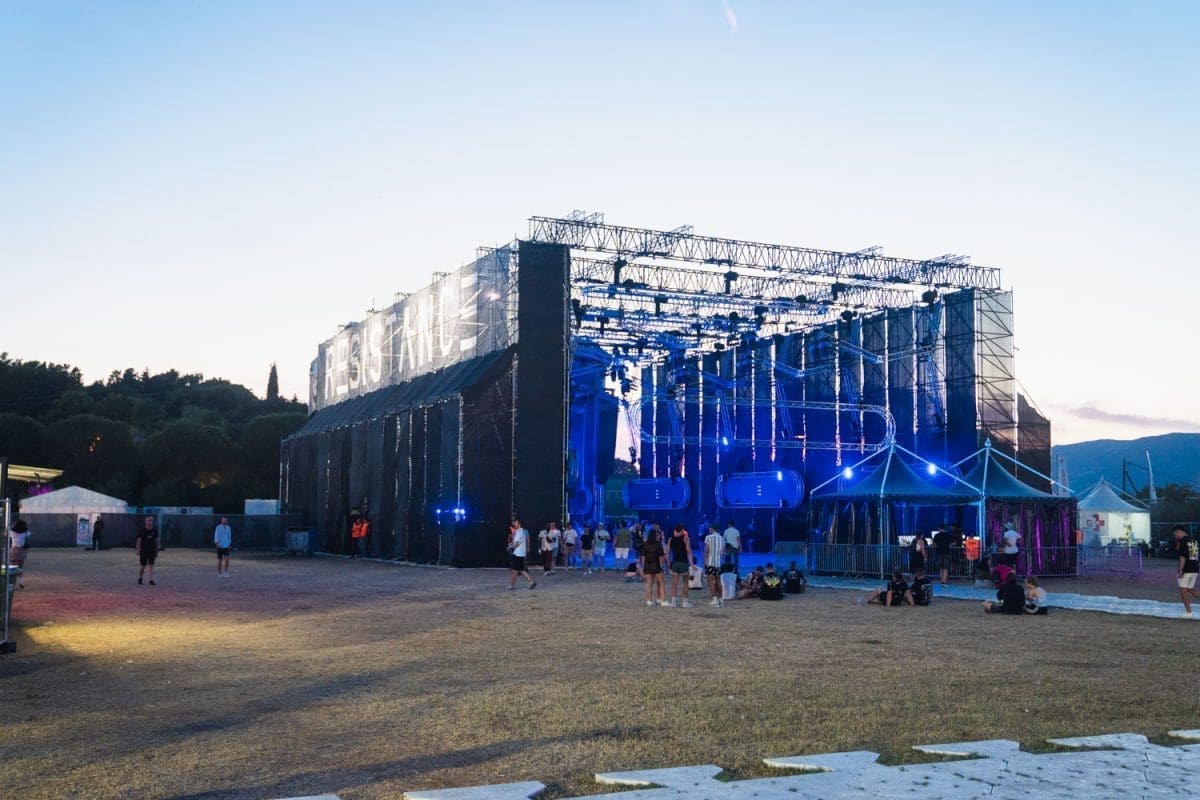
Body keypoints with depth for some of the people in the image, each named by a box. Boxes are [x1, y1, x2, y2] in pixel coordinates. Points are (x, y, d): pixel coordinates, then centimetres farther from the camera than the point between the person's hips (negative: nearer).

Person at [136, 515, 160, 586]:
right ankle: (140, 579, 28)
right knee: (143, 566, 7)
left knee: (151, 566, -7)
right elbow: (139, 541, -3)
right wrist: (138, 551, -11)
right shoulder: (142, 531, -4)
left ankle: (151, 580, -11)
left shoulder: (155, 530, 4)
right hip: (144, 551, -1)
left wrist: (157, 551, 9)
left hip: (152, 551, 1)